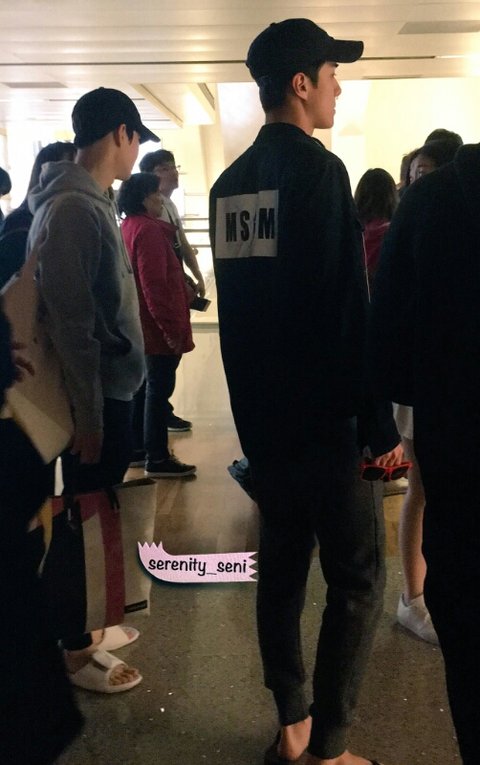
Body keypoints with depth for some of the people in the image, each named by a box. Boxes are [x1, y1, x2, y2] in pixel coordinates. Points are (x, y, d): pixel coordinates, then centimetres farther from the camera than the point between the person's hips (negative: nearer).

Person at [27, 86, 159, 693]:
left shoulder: (90, 201, 11)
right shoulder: (72, 208, -19)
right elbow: (69, 321, -22)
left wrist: (103, 404, 15)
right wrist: (88, 415, -19)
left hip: (109, 386, 9)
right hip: (93, 393, -9)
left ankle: (88, 624, 35)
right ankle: (76, 650, 19)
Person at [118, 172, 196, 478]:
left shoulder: (128, 227, 13)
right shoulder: (149, 230, -17)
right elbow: (155, 286, -23)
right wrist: (172, 328, -21)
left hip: (141, 326, 10)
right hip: (157, 326, -10)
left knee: (152, 386, 17)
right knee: (160, 388, -3)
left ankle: (140, 449, 25)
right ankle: (158, 460, 3)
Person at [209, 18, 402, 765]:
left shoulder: (229, 183, 11)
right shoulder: (318, 170, -13)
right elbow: (348, 310, -18)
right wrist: (381, 423, -13)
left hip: (261, 416, 8)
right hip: (323, 417, -8)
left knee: (281, 567, 14)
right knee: (357, 581, 3)